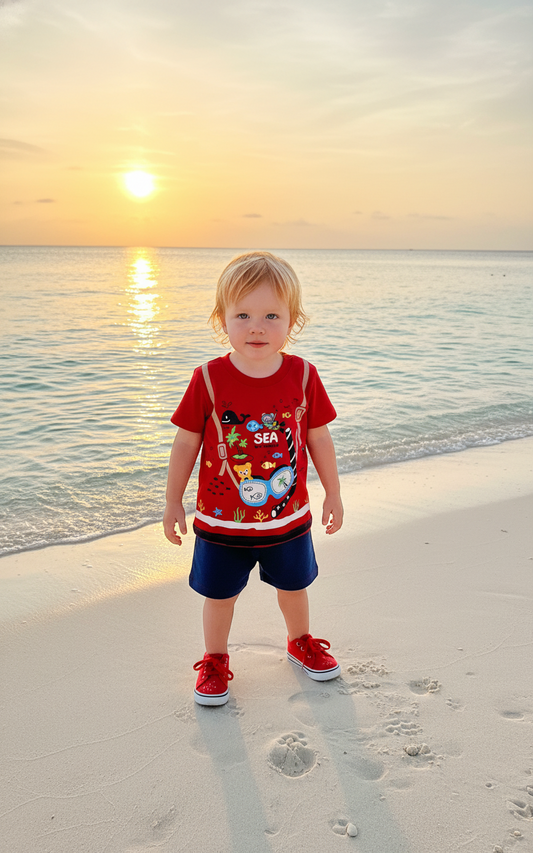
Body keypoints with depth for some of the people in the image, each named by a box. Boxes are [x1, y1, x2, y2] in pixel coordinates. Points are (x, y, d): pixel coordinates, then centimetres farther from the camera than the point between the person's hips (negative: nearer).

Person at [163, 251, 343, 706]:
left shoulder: (302, 375, -10)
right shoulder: (209, 379, -15)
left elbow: (319, 438, 1)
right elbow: (186, 442, -6)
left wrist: (333, 493, 8)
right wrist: (173, 502, 0)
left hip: (289, 517, 2)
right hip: (221, 520, -2)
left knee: (294, 586, 22)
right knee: (220, 594, 14)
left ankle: (301, 641, 52)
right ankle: (215, 659, 41)